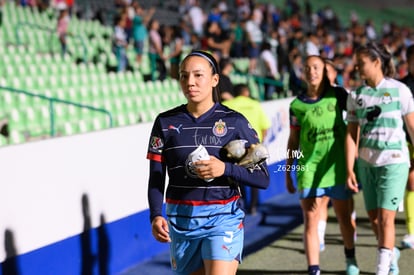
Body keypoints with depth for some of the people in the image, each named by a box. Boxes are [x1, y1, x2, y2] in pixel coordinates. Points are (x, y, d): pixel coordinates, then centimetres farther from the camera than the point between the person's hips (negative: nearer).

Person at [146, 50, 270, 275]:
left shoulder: (234, 121, -1)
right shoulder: (165, 122, 5)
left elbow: (263, 178, -2)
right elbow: (156, 178, 5)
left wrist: (225, 169, -18)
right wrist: (156, 215, -12)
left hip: (223, 217, -3)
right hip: (180, 220, 3)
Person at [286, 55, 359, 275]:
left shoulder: (338, 96, -1)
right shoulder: (297, 105, 1)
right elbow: (293, 141, 7)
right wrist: (288, 172, 7)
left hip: (337, 166, 0)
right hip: (309, 169, 0)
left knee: (343, 217, 13)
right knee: (310, 222, -5)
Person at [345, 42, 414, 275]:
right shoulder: (356, 96, 3)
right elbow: (352, 134, 1)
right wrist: (349, 170, -5)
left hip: (394, 161, -4)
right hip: (367, 162, 4)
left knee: (385, 217, -10)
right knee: (373, 218, 10)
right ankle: (392, 253, 35)